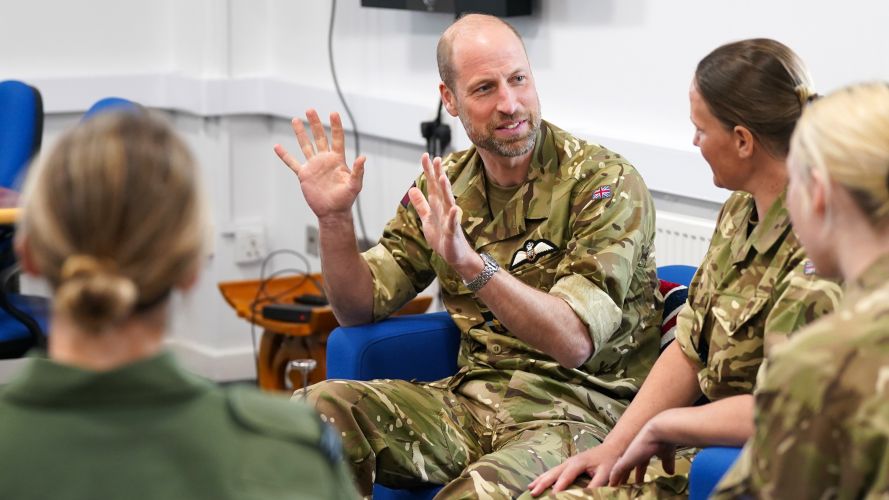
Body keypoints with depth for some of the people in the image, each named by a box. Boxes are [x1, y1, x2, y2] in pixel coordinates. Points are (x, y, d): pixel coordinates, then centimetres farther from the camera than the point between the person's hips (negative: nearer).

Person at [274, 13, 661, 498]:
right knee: (324, 405, -17)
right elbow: (360, 306, 12)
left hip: (577, 407, -5)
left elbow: (574, 342, -22)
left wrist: (469, 262, -34)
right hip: (473, 396, 6)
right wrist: (334, 218, -6)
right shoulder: (444, 186, 8)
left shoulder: (606, 183, -11)